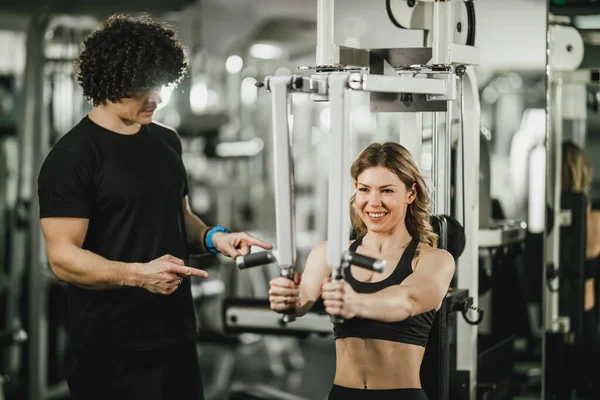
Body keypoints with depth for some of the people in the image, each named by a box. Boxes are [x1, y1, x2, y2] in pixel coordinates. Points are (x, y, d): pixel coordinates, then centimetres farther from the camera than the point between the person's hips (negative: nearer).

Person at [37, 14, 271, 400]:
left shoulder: (167, 141, 11)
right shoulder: (71, 157, -12)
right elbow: (63, 257, -17)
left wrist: (213, 237, 1)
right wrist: (139, 274, -29)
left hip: (177, 333, 7)